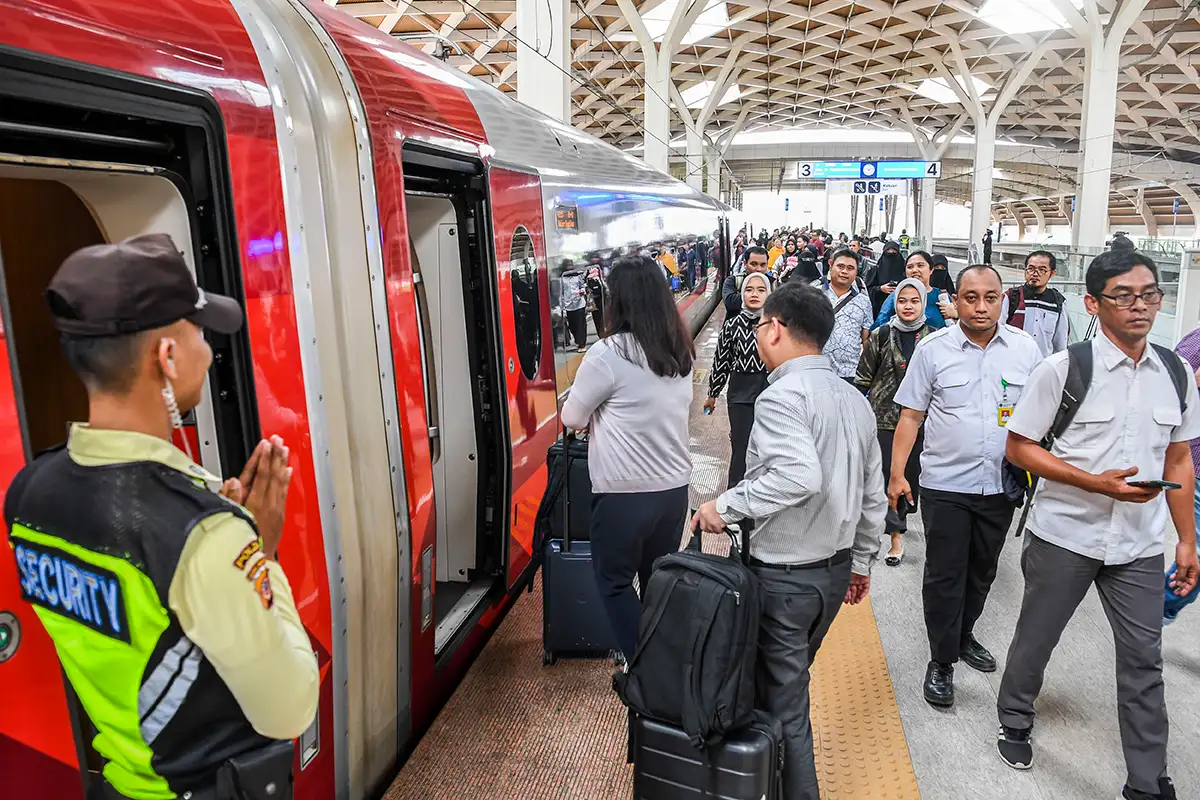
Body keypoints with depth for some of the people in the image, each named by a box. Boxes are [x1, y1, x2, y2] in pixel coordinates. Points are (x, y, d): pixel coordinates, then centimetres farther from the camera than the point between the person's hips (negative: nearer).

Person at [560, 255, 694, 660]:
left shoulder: (608, 354, -17)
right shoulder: (681, 352, 3)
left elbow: (571, 418, -5)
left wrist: (598, 412, 16)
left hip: (625, 494, -6)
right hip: (674, 488, 6)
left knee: (614, 582, 14)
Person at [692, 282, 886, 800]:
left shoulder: (782, 395, -19)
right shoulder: (854, 399, 7)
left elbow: (799, 476, -34)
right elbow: (873, 495, 12)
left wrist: (725, 505, -24)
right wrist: (861, 561, 21)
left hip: (783, 575, -9)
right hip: (836, 570, 9)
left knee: (782, 702, 6)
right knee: (791, 684, 24)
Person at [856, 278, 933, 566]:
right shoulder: (880, 336, 0)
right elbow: (863, 378, 5)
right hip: (885, 416, -1)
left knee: (913, 474, 9)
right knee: (889, 475, -3)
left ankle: (901, 514, 38)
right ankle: (897, 537, 6)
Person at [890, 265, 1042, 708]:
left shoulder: (1025, 349, 0)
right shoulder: (933, 349, -5)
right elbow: (910, 415, -2)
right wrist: (897, 473, -6)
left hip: (1001, 484, 3)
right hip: (946, 484, -3)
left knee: (982, 571, 19)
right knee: (944, 575, 4)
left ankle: (964, 636, 41)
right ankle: (941, 662, 17)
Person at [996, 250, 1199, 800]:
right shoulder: (1063, 369, -12)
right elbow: (1019, 448, -9)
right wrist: (1096, 482, -20)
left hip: (1140, 545, 3)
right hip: (1064, 534, -3)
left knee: (1143, 661, 9)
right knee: (1036, 638, 14)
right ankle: (1015, 723, 41)